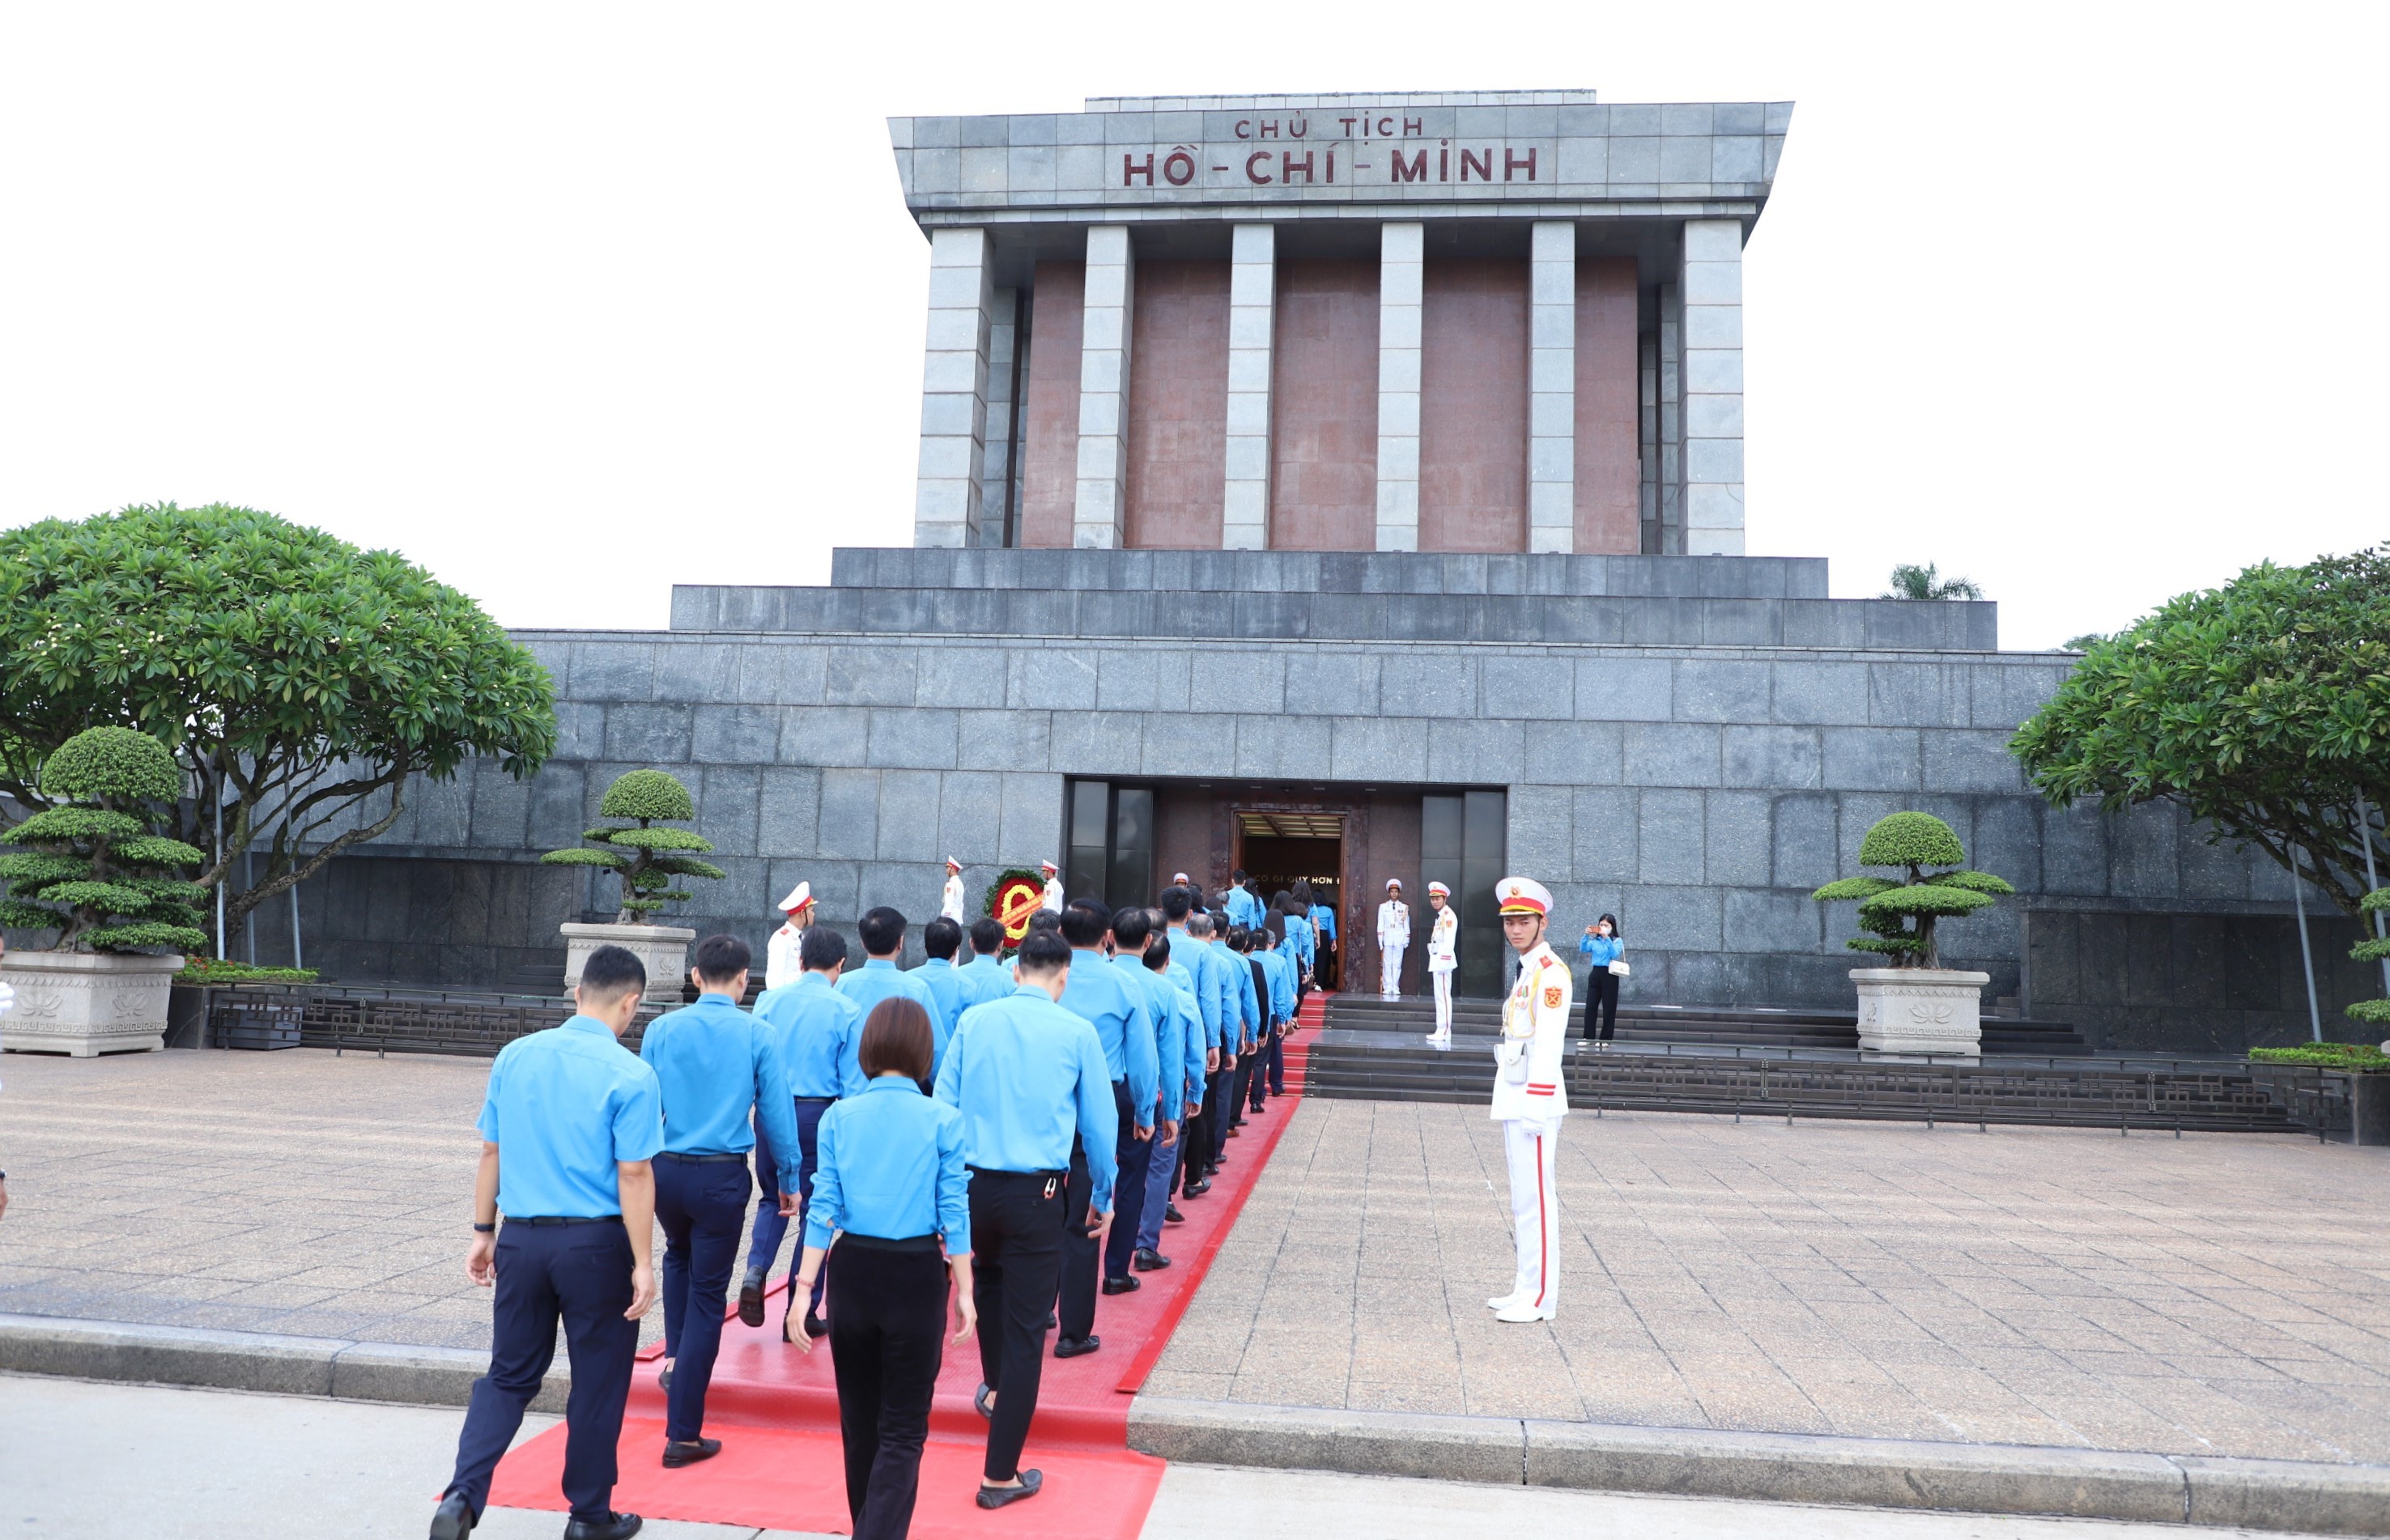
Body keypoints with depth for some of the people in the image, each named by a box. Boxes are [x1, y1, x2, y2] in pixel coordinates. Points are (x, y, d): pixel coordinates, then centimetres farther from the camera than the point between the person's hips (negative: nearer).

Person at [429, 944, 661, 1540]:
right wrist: (642, 1264, -8)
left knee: (509, 1376, 18)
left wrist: (483, 1232, 17)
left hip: (521, 1238, 4)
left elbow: (491, 1153, 8)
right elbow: (633, 1176, -14)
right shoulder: (630, 1075, -14)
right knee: (597, 1383, 12)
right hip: (596, 1244, -4)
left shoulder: (514, 1057, 2)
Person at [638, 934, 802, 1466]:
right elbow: (776, 1113, -3)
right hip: (722, 1178, -3)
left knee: (678, 1256, 34)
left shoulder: (661, 1030, 0)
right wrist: (790, 1179, 9)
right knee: (707, 1297, 6)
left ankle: (674, 1356, 25)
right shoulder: (759, 1036, -7)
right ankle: (683, 1435, 10)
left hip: (665, 1169, 3)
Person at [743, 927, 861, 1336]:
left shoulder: (769, 1000, 1)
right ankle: (801, 1313, 14)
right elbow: (853, 1082, -6)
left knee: (772, 1198, 24)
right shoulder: (846, 1011, -7)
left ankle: (755, 1269, -1)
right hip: (819, 1115, -3)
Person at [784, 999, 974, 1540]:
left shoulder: (838, 1117, -3)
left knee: (859, 1417, 20)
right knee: (902, 1428, 6)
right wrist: (964, 1292, 0)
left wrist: (804, 1288, -2)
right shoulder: (943, 1120, -8)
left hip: (853, 1271, 3)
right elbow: (953, 1212, -7)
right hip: (917, 1276, -3)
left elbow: (823, 1207, -4)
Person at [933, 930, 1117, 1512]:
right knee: (1025, 1328, 5)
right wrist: (1103, 1196, 17)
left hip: (971, 1183, 4)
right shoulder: (1077, 1033, -4)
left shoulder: (974, 1020, 1)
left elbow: (943, 1101, 4)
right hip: (1035, 1193, -3)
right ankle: (1001, 1476, 10)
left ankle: (994, 1388, 51)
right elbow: (1099, 1122, 3)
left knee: (988, 1278, 33)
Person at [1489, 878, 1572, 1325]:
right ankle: (1526, 1290, 21)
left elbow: (1549, 1043, -19)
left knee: (1536, 1200, -5)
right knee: (1524, 1201, 14)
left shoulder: (1551, 972, -12)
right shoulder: (1527, 970, 17)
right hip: (1514, 1100, 10)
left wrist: (1536, 1105, -22)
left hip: (1534, 1100, -10)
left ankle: (1540, 1299, 1)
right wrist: (1516, 1103, 19)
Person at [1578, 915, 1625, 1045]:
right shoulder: (1594, 941, 10)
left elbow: (1615, 954, -15)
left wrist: (1607, 938, -23)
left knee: (1609, 1008, 1)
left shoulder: (1617, 940, 1)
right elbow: (1583, 950, -2)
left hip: (1609, 975, -3)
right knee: (1590, 1006, 1)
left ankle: (1605, 1039, 6)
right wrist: (1586, 935, -14)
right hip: (1595, 973, 3)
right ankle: (1588, 1037, 7)